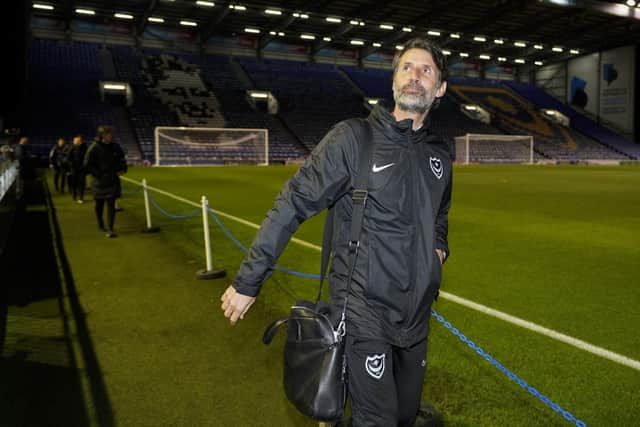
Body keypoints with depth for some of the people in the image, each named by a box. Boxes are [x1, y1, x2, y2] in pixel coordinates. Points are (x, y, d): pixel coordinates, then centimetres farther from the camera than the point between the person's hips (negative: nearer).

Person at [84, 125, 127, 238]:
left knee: (111, 204, -6)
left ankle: (110, 229, -7)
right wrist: (99, 174, -12)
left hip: (113, 181, 2)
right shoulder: (94, 148, -9)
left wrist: (122, 169, 2)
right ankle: (100, 224, 37)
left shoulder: (115, 147, 2)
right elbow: (87, 165, -7)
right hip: (99, 181, -2)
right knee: (99, 204, 14)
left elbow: (122, 160, 18)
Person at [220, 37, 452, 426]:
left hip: (418, 312, 6)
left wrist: (439, 245, 10)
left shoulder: (440, 151, 6)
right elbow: (293, 205, -15)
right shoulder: (353, 139, -14)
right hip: (366, 311, -6)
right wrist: (248, 280, -14)